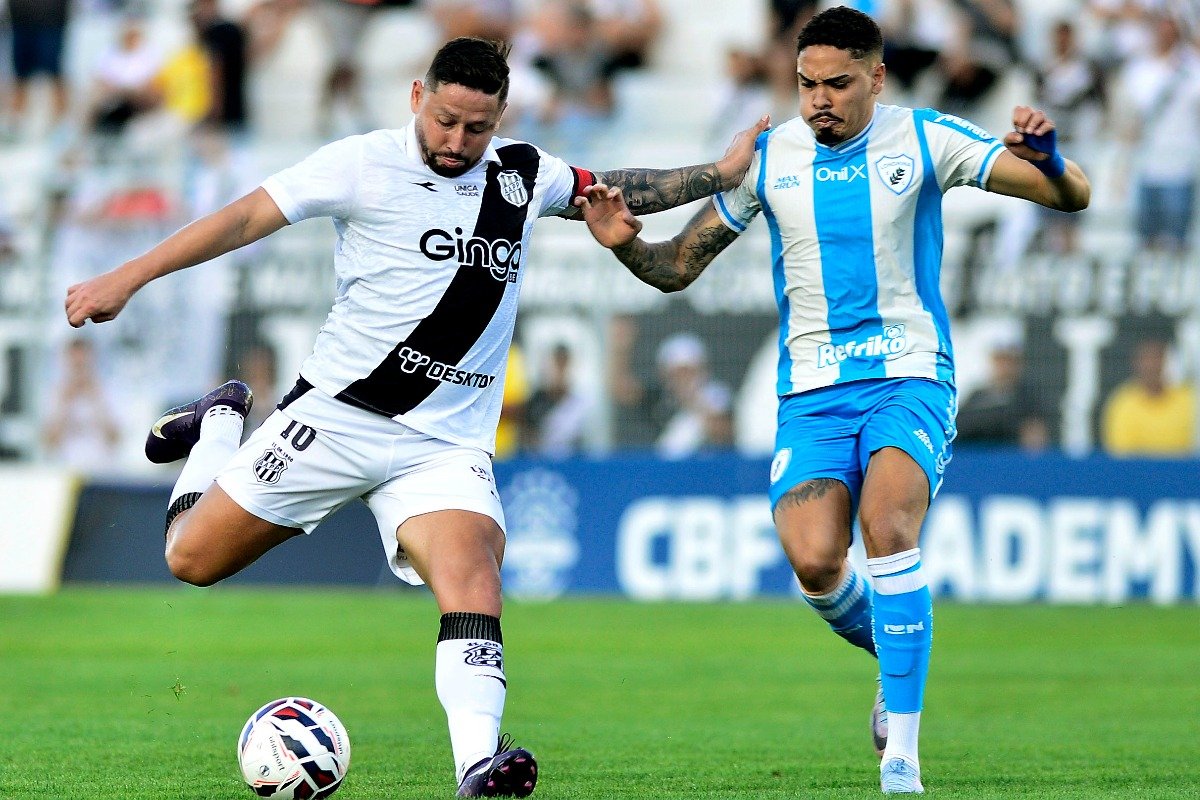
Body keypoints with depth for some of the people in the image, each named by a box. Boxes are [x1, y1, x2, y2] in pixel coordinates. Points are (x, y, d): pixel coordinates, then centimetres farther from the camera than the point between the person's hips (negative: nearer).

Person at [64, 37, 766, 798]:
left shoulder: (523, 173, 6)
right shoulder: (366, 164, -8)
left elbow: (612, 190, 25)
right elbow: (247, 216, -10)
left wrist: (721, 174, 22)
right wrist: (128, 278, -15)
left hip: (447, 444, 2)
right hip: (339, 414, -2)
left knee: (471, 564, -26)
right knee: (192, 558, 4)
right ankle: (221, 426, 34)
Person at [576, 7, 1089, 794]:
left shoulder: (924, 139, -2)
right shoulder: (768, 156, 4)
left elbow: (1072, 196, -5)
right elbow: (676, 269, 11)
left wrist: (1047, 157, -29)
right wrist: (625, 242, -11)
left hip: (910, 375, -2)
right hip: (813, 389, 2)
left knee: (887, 523, -28)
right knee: (814, 561, -17)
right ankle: (899, 657, 18)